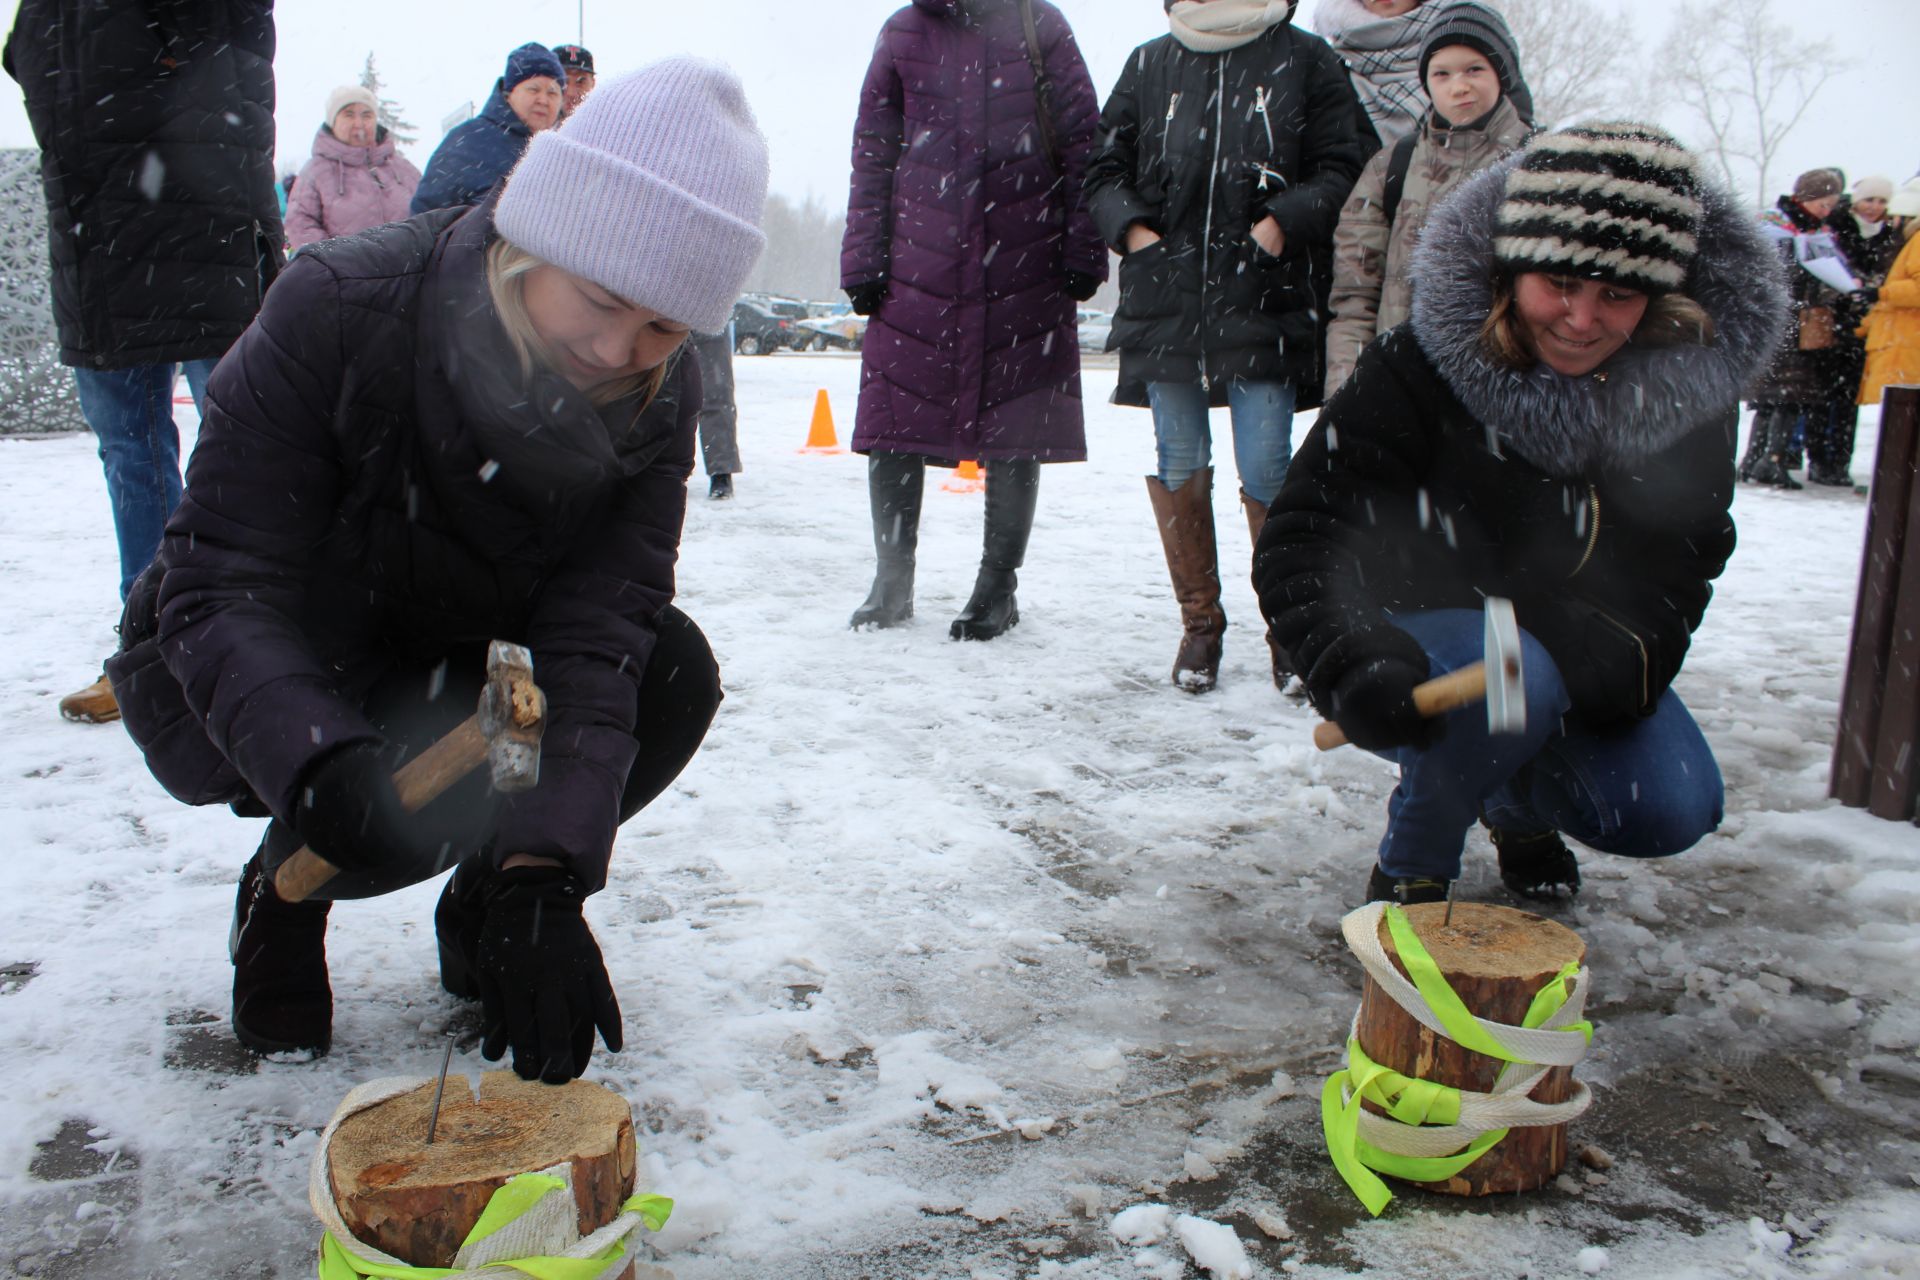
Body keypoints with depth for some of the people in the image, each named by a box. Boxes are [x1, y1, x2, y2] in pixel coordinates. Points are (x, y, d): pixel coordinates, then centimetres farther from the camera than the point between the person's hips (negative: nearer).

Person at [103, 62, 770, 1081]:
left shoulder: (657, 401, -18)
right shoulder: (337, 307, -29)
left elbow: (595, 636, -26)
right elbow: (218, 592, -30)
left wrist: (542, 871, -39)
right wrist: (319, 760, -50)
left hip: (452, 670, 4)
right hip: (251, 690, -3)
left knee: (672, 668, -22)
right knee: (402, 801, -34)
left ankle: (487, 902, 2)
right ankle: (286, 885, 4)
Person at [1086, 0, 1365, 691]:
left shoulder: (1304, 58, 9)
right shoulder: (1148, 64, 15)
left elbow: (1342, 168, 3)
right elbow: (1105, 167, 16)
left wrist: (1284, 223, -12)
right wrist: (1130, 226, -1)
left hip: (1266, 301, -2)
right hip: (1166, 294, 3)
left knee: (1266, 471, -7)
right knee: (1179, 465, 4)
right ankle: (1199, 623, 18)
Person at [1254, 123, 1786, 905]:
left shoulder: (1692, 388, -9)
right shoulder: (1419, 370, -22)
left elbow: (1679, 558, 0)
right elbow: (1300, 545, -27)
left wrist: (1625, 655, -20)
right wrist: (1355, 665, -45)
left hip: (1583, 654, 4)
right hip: (1421, 641, -4)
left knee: (1671, 812, -16)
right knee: (1514, 681, -36)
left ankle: (1522, 806, 19)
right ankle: (1411, 866, -8)